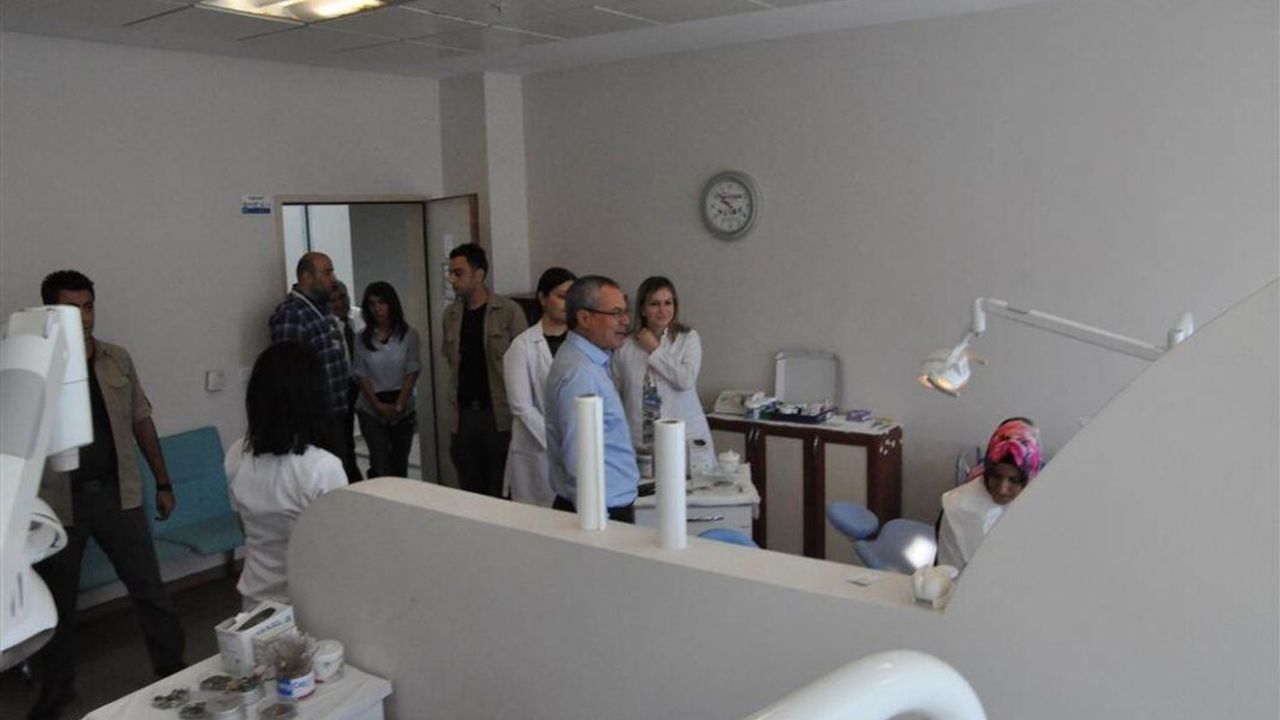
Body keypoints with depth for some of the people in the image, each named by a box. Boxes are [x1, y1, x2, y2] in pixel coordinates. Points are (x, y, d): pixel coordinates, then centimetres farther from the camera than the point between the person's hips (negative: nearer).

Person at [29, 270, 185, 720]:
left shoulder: (117, 359, 3)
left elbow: (141, 422, 9)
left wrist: (163, 483, 10)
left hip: (117, 494, 2)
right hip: (58, 502, -1)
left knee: (149, 587, 6)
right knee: (56, 601, 14)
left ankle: (172, 668, 21)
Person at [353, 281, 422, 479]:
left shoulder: (408, 335, 0)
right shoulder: (363, 339, 3)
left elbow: (412, 372, -4)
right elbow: (361, 375, 0)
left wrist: (398, 406, -12)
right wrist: (379, 405, -11)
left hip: (403, 408, 0)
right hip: (372, 410, 0)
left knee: (400, 464, 8)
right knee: (381, 466, -8)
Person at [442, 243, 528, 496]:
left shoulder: (509, 311, -6)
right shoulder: (450, 314, 10)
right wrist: (454, 398, 11)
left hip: (500, 414, -4)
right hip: (463, 415, 5)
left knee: (502, 493, 2)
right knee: (470, 491, 10)